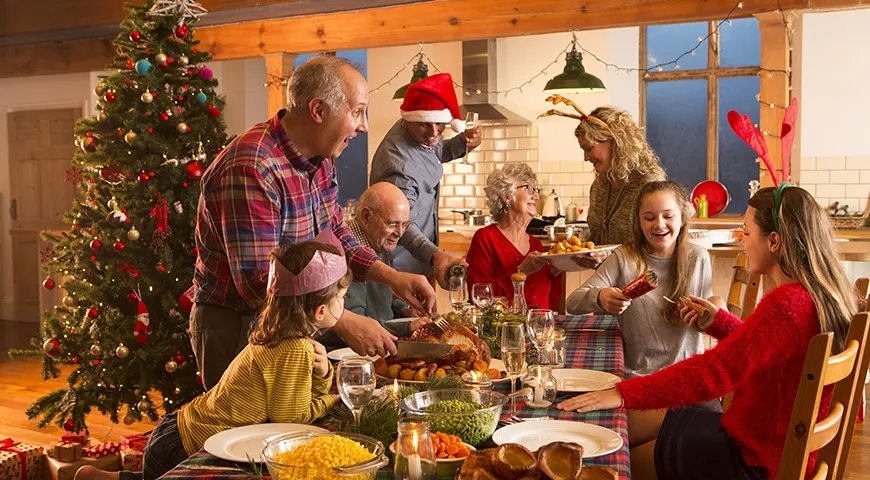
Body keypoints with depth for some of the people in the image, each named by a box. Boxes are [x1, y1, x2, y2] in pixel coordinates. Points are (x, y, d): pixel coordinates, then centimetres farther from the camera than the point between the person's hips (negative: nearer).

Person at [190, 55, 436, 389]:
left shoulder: (319, 158, 1)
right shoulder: (250, 171, -29)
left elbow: (334, 234, 13)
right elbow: (257, 282, -31)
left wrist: (391, 277, -2)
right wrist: (346, 324, -30)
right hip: (236, 327, -9)